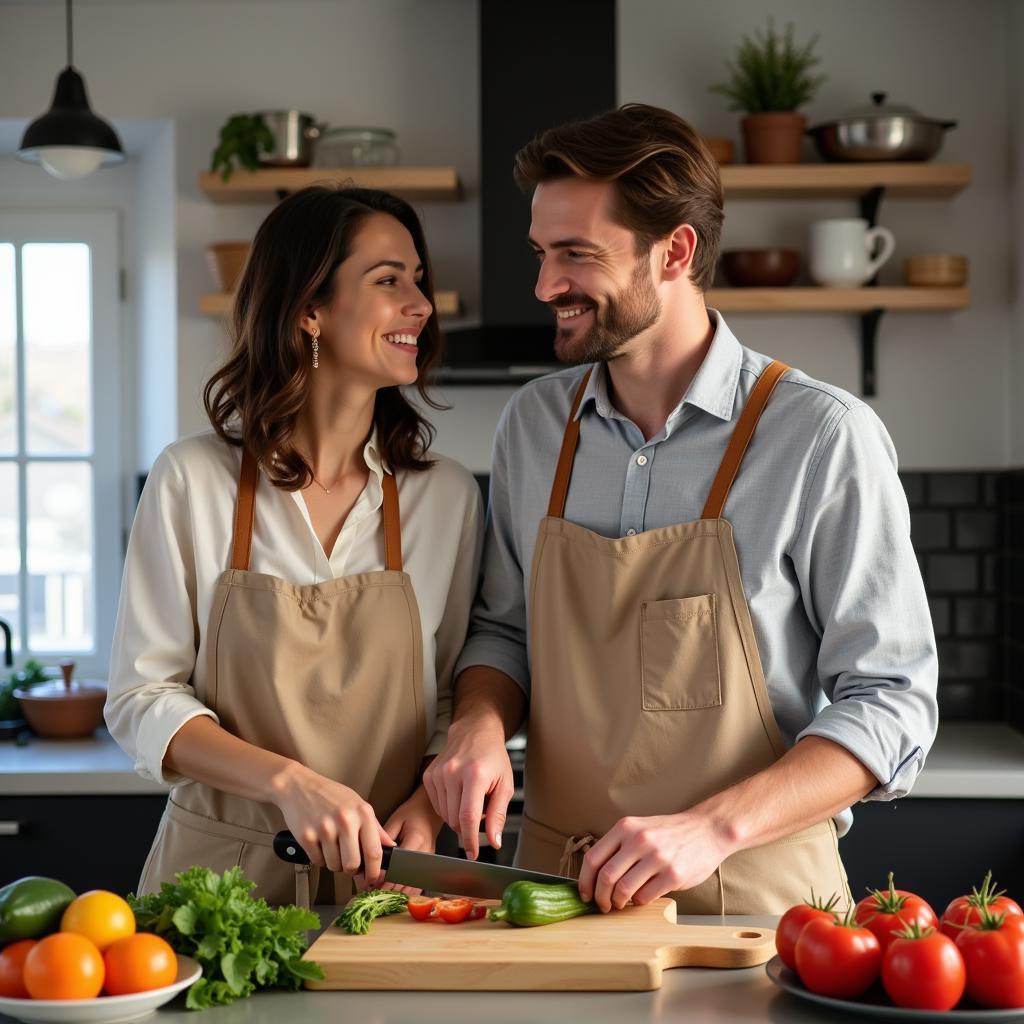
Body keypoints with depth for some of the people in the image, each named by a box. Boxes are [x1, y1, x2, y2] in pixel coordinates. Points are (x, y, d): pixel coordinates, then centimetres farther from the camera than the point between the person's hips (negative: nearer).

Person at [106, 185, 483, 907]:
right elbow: (142, 699, -3)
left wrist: (427, 811, -9)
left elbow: (460, 702, 10)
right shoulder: (192, 481, -2)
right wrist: (290, 782, -17)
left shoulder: (449, 496, 3)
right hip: (218, 868, -1)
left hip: (382, 882, 1)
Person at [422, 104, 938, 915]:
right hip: (556, 889, 3)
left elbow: (890, 703, -7)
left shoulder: (825, 437, -7)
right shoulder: (533, 422, 9)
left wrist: (713, 828, -18)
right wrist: (479, 725, -1)